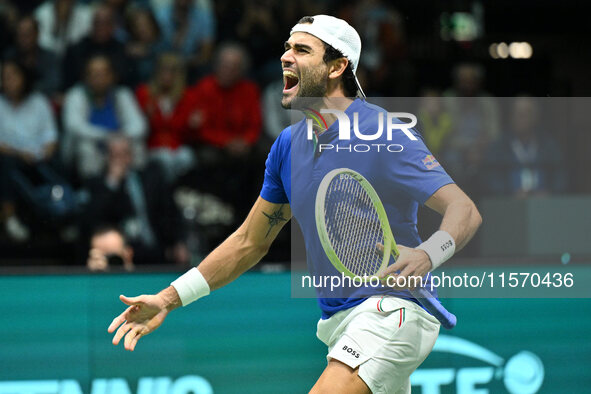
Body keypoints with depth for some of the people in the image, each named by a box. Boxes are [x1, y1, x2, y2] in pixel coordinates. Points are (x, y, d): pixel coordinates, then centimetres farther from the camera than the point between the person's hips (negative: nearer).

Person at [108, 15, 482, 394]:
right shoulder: (289, 144, 9)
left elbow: (465, 210, -19)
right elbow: (250, 242, 18)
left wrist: (427, 255, -41)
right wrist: (169, 299, 11)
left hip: (390, 310, -8)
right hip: (339, 321, 8)